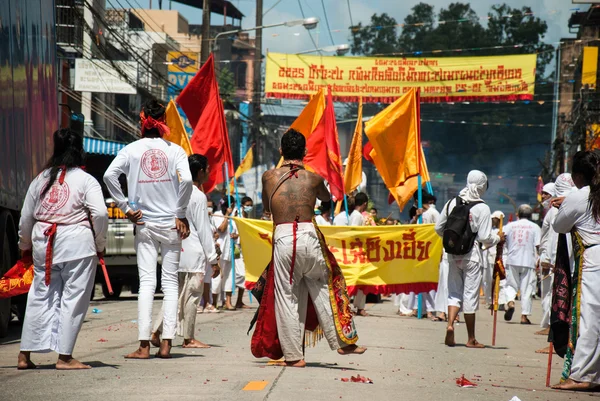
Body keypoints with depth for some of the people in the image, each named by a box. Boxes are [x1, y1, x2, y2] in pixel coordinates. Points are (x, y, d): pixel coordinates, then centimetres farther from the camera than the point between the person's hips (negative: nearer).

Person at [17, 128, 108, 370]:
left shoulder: (40, 180, 11)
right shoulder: (86, 180, -3)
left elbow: (25, 219, 15)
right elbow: (100, 214, -14)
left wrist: (25, 246, 29)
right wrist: (100, 245, 0)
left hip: (43, 246, 5)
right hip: (77, 244, -5)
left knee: (40, 297, 12)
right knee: (73, 299, 2)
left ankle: (25, 355, 14)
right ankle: (64, 357, 2)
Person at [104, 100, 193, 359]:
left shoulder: (132, 150, -1)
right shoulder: (174, 150, -3)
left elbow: (109, 175, -12)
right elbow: (186, 180, -17)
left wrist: (125, 207, -5)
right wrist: (180, 214, -6)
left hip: (144, 224, 0)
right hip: (170, 225, 0)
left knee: (146, 283, 1)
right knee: (170, 283, 6)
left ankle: (144, 346, -4)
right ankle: (166, 344, 1)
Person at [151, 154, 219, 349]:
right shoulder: (198, 196, -12)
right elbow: (203, 229, -12)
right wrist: (213, 259, -7)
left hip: (177, 250, 8)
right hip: (193, 253, -8)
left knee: (176, 294, 12)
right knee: (191, 295, -1)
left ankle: (156, 333, 6)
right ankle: (188, 338, 5)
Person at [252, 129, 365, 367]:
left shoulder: (269, 177, 7)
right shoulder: (313, 178, 8)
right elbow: (327, 198, 30)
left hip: (283, 238, -1)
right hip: (309, 236, 1)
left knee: (287, 297, 7)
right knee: (323, 288, 17)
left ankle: (293, 355, 8)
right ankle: (343, 341, 21)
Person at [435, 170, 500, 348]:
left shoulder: (452, 203, 2)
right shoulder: (482, 208, -11)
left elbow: (438, 228, 7)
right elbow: (485, 237, -13)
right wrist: (498, 239, 6)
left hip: (453, 254, 4)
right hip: (472, 255, -4)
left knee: (454, 291, 14)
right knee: (470, 295, 3)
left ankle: (450, 324, -10)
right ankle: (471, 339, 11)